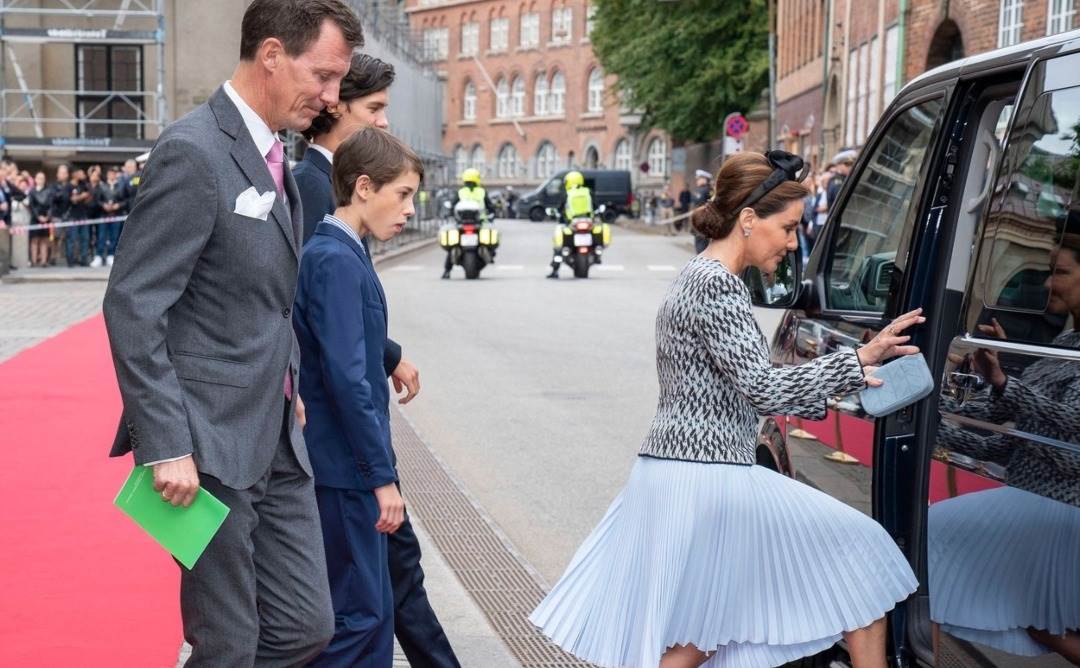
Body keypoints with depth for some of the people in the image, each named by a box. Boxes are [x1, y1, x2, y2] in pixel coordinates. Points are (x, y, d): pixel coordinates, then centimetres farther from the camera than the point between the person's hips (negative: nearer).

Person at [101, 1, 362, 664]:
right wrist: (167, 445, -21)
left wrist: (290, 387, 13)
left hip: (278, 441, 8)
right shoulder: (193, 152, -15)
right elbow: (133, 306, -18)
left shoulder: (276, 160, 12)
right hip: (210, 445, -8)